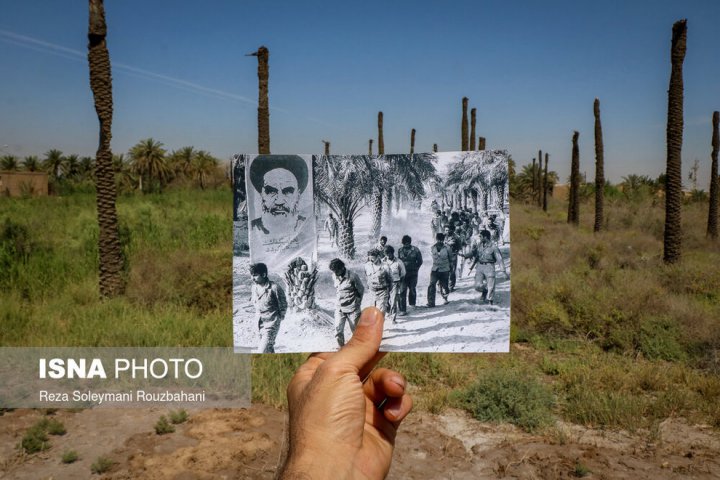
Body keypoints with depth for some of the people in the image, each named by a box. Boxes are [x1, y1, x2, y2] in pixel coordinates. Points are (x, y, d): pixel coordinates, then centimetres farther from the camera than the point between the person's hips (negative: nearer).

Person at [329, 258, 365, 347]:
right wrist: (339, 300, 12)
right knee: (338, 330, -5)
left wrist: (357, 303, 0)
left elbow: (361, 290, -4)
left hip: (352, 309, -4)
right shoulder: (334, 277, 0)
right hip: (339, 309, 4)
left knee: (355, 329, 8)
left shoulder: (352, 276, -15)